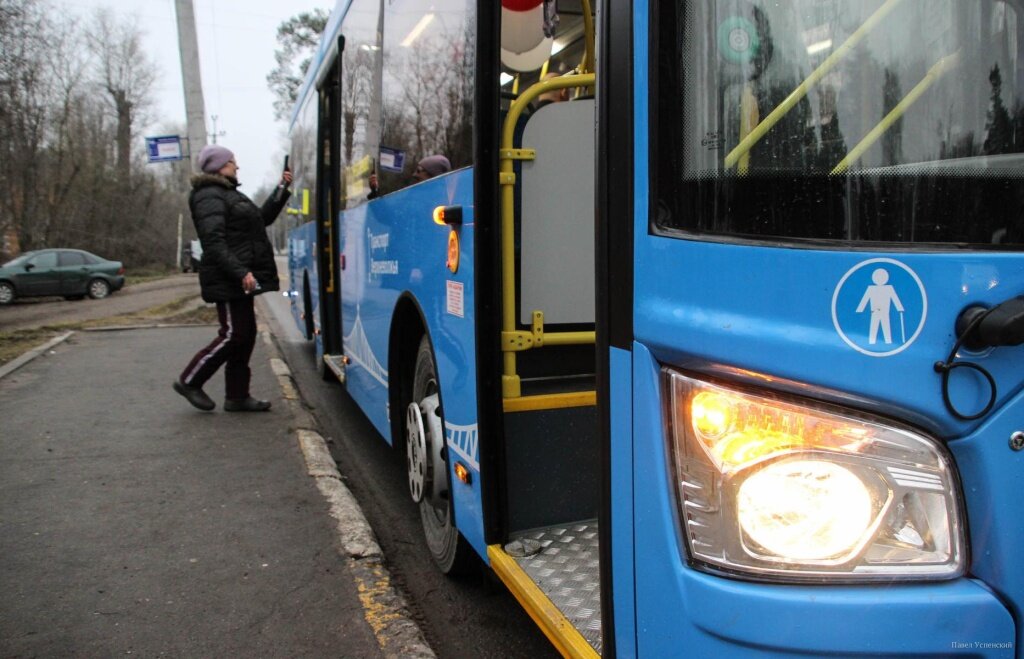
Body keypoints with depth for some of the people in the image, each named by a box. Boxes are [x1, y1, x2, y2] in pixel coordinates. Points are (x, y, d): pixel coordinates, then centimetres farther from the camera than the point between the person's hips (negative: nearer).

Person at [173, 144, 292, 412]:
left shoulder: (229, 194, 21)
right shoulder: (210, 197, -11)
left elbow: (263, 218, 27)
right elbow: (214, 242, -22)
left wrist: (282, 189, 20)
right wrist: (240, 272, -29)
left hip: (238, 279, 10)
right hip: (228, 280, -10)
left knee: (245, 335, 9)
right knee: (233, 335, -8)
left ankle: (237, 396, 14)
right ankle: (188, 381, 6)